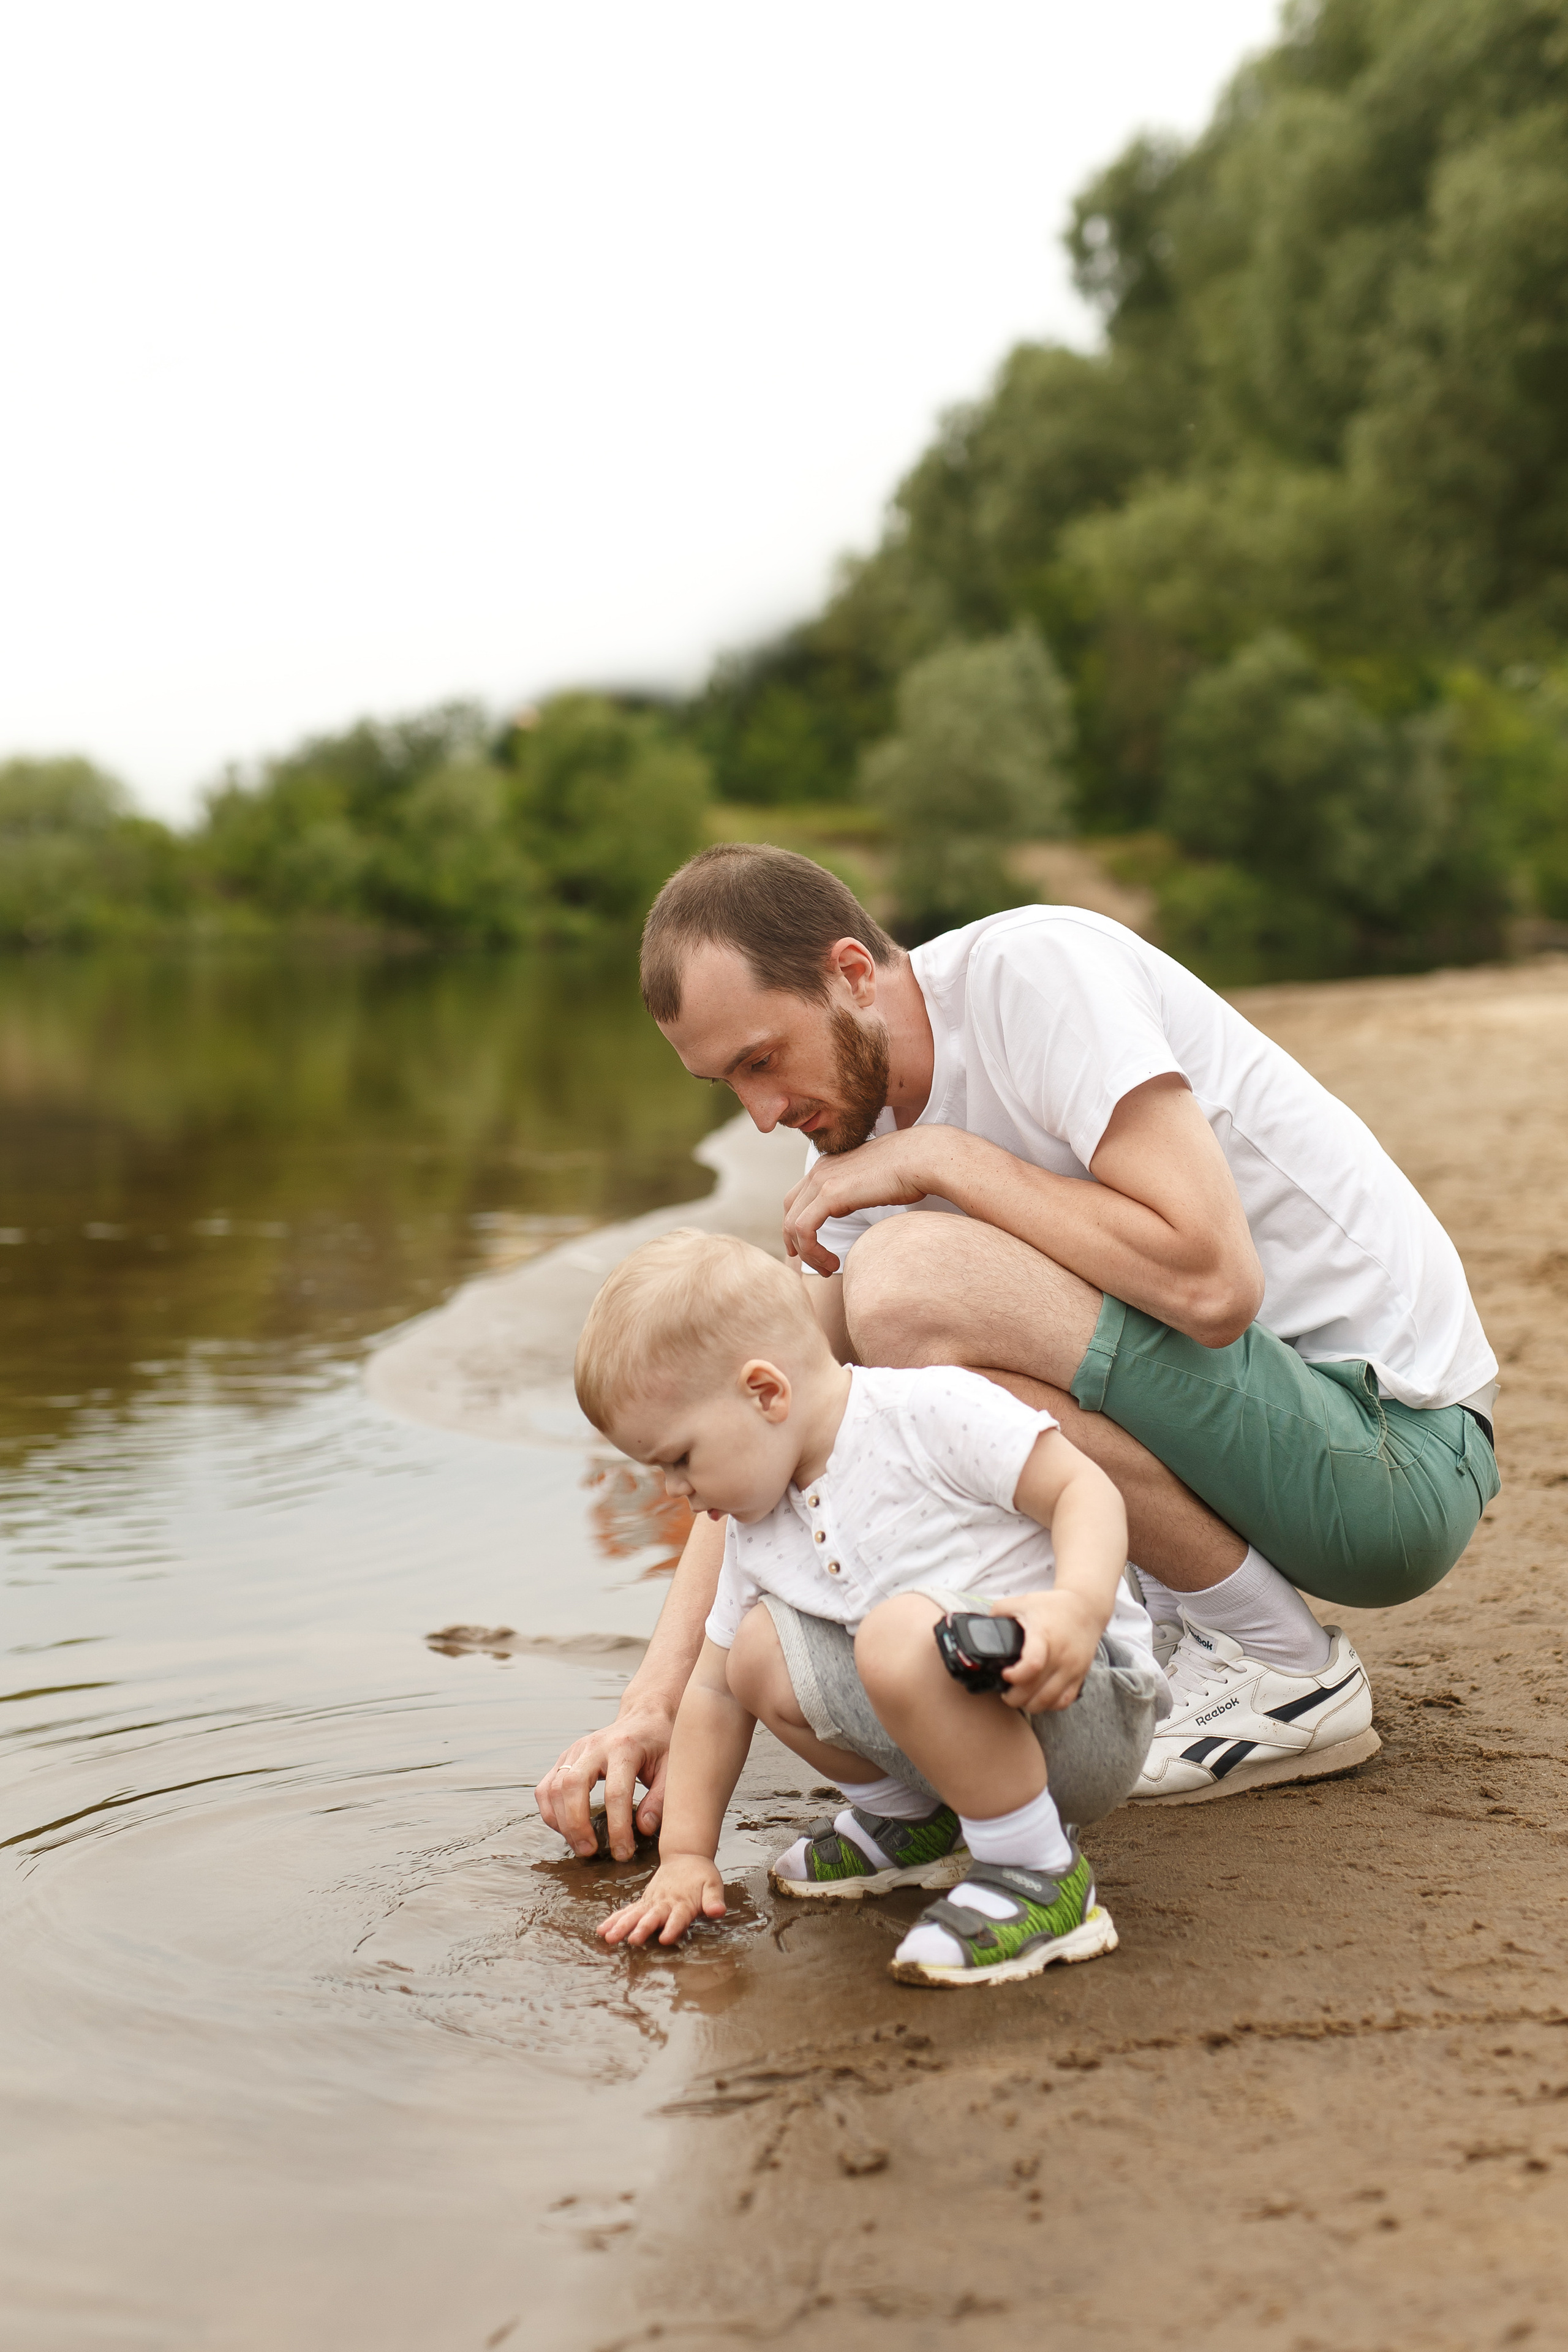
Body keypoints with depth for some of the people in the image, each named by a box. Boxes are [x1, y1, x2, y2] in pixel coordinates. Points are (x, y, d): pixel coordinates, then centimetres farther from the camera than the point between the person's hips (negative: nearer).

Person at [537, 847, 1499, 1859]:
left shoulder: (1033, 966, -18)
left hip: (1398, 1447, -9)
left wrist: (940, 1157, -20)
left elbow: (1213, 1282, -29)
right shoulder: (869, 1115, 7)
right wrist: (656, 1697, -4)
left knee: (906, 1284, -25)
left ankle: (1282, 1667, -10)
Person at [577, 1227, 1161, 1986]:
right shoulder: (754, 1535, 10)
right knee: (759, 1649, 3)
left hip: (1088, 1703, -8)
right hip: (957, 1710, 8)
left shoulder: (930, 1410, -14)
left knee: (899, 1633, -34)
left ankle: (1039, 1877, -19)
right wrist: (684, 1855, 14)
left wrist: (1079, 1604, -35)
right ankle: (913, 1819, 21)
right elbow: (714, 1690, 17)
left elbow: (1083, 1488, -16)